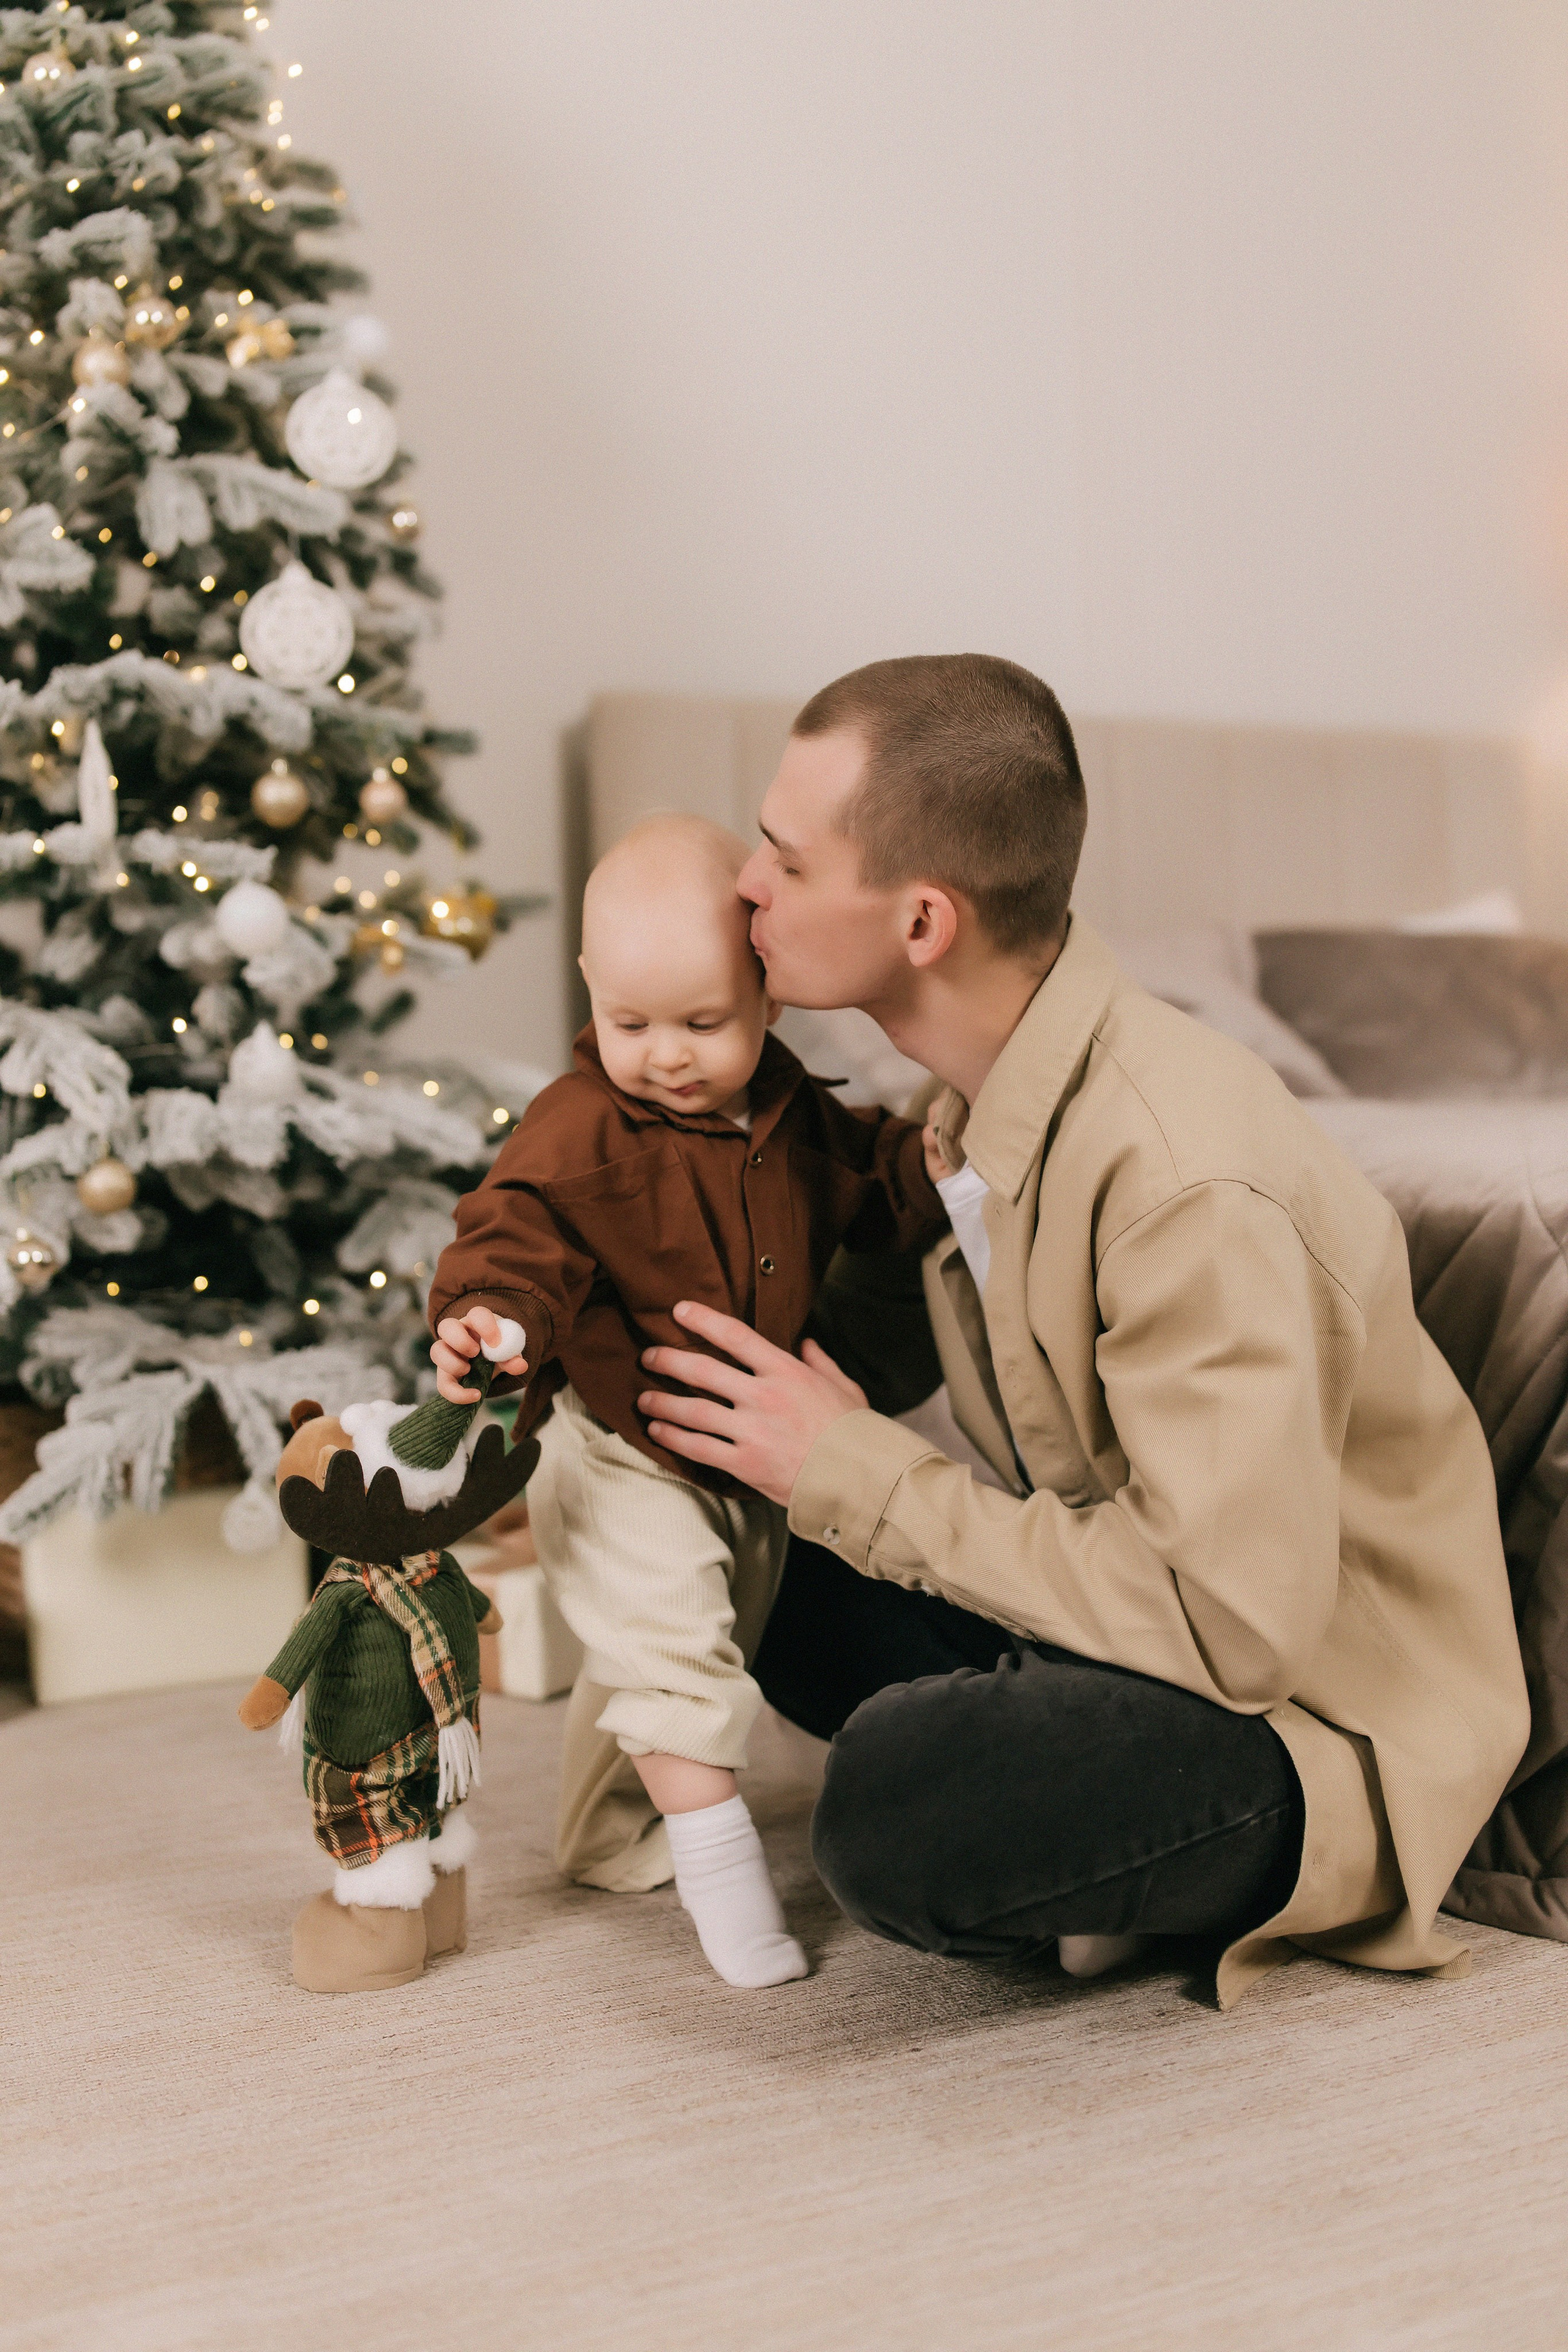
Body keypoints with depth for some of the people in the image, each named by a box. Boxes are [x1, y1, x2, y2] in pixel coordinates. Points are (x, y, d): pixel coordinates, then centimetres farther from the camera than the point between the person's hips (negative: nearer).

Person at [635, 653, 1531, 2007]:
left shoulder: (1187, 1183, -30)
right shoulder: (989, 1085, -2)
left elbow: (1232, 1620, -30)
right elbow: (903, 1329, 12)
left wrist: (851, 1471, -23)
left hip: (1322, 1721, -8)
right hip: (1171, 1603, 9)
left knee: (900, 1811, -32)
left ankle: (1232, 1888, -1)